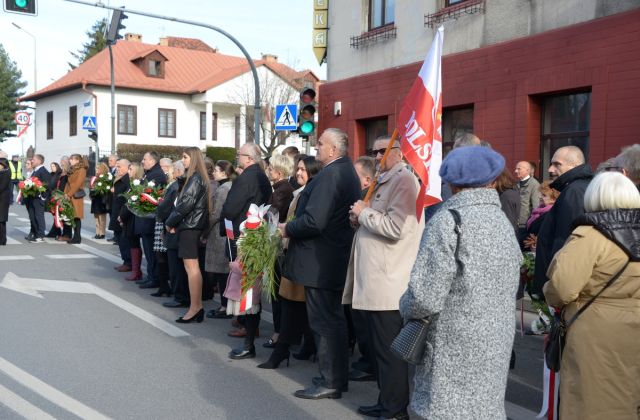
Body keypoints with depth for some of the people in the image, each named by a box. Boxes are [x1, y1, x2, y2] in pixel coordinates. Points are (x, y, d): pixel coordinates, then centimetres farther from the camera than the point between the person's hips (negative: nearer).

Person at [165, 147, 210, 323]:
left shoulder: (195, 178, -12)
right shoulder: (195, 177, 17)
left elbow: (186, 203, -18)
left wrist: (170, 222, -7)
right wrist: (174, 222, 4)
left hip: (190, 226, -9)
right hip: (190, 225, 9)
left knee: (191, 266, -8)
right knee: (192, 267, 9)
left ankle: (195, 308, -6)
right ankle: (198, 306, 12)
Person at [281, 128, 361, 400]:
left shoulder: (330, 175, -20)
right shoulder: (347, 171, 12)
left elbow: (314, 221, -27)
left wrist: (288, 229, -10)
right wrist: (293, 227, 16)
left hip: (320, 262, -10)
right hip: (337, 260, 10)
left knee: (324, 323, -2)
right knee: (334, 320, 18)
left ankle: (329, 383, 8)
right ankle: (338, 376, 29)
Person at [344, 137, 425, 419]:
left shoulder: (404, 180, -12)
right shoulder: (384, 182, 19)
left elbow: (396, 228, -24)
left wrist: (364, 213, -11)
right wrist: (359, 219, 6)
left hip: (387, 284, -10)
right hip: (375, 281, 10)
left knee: (389, 350, -1)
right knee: (377, 347, 16)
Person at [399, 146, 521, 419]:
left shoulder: (448, 220, -14)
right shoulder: (503, 221, 7)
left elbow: (426, 297, -19)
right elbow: (509, 289, 10)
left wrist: (406, 307, 0)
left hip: (456, 354, -7)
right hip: (496, 346, 7)